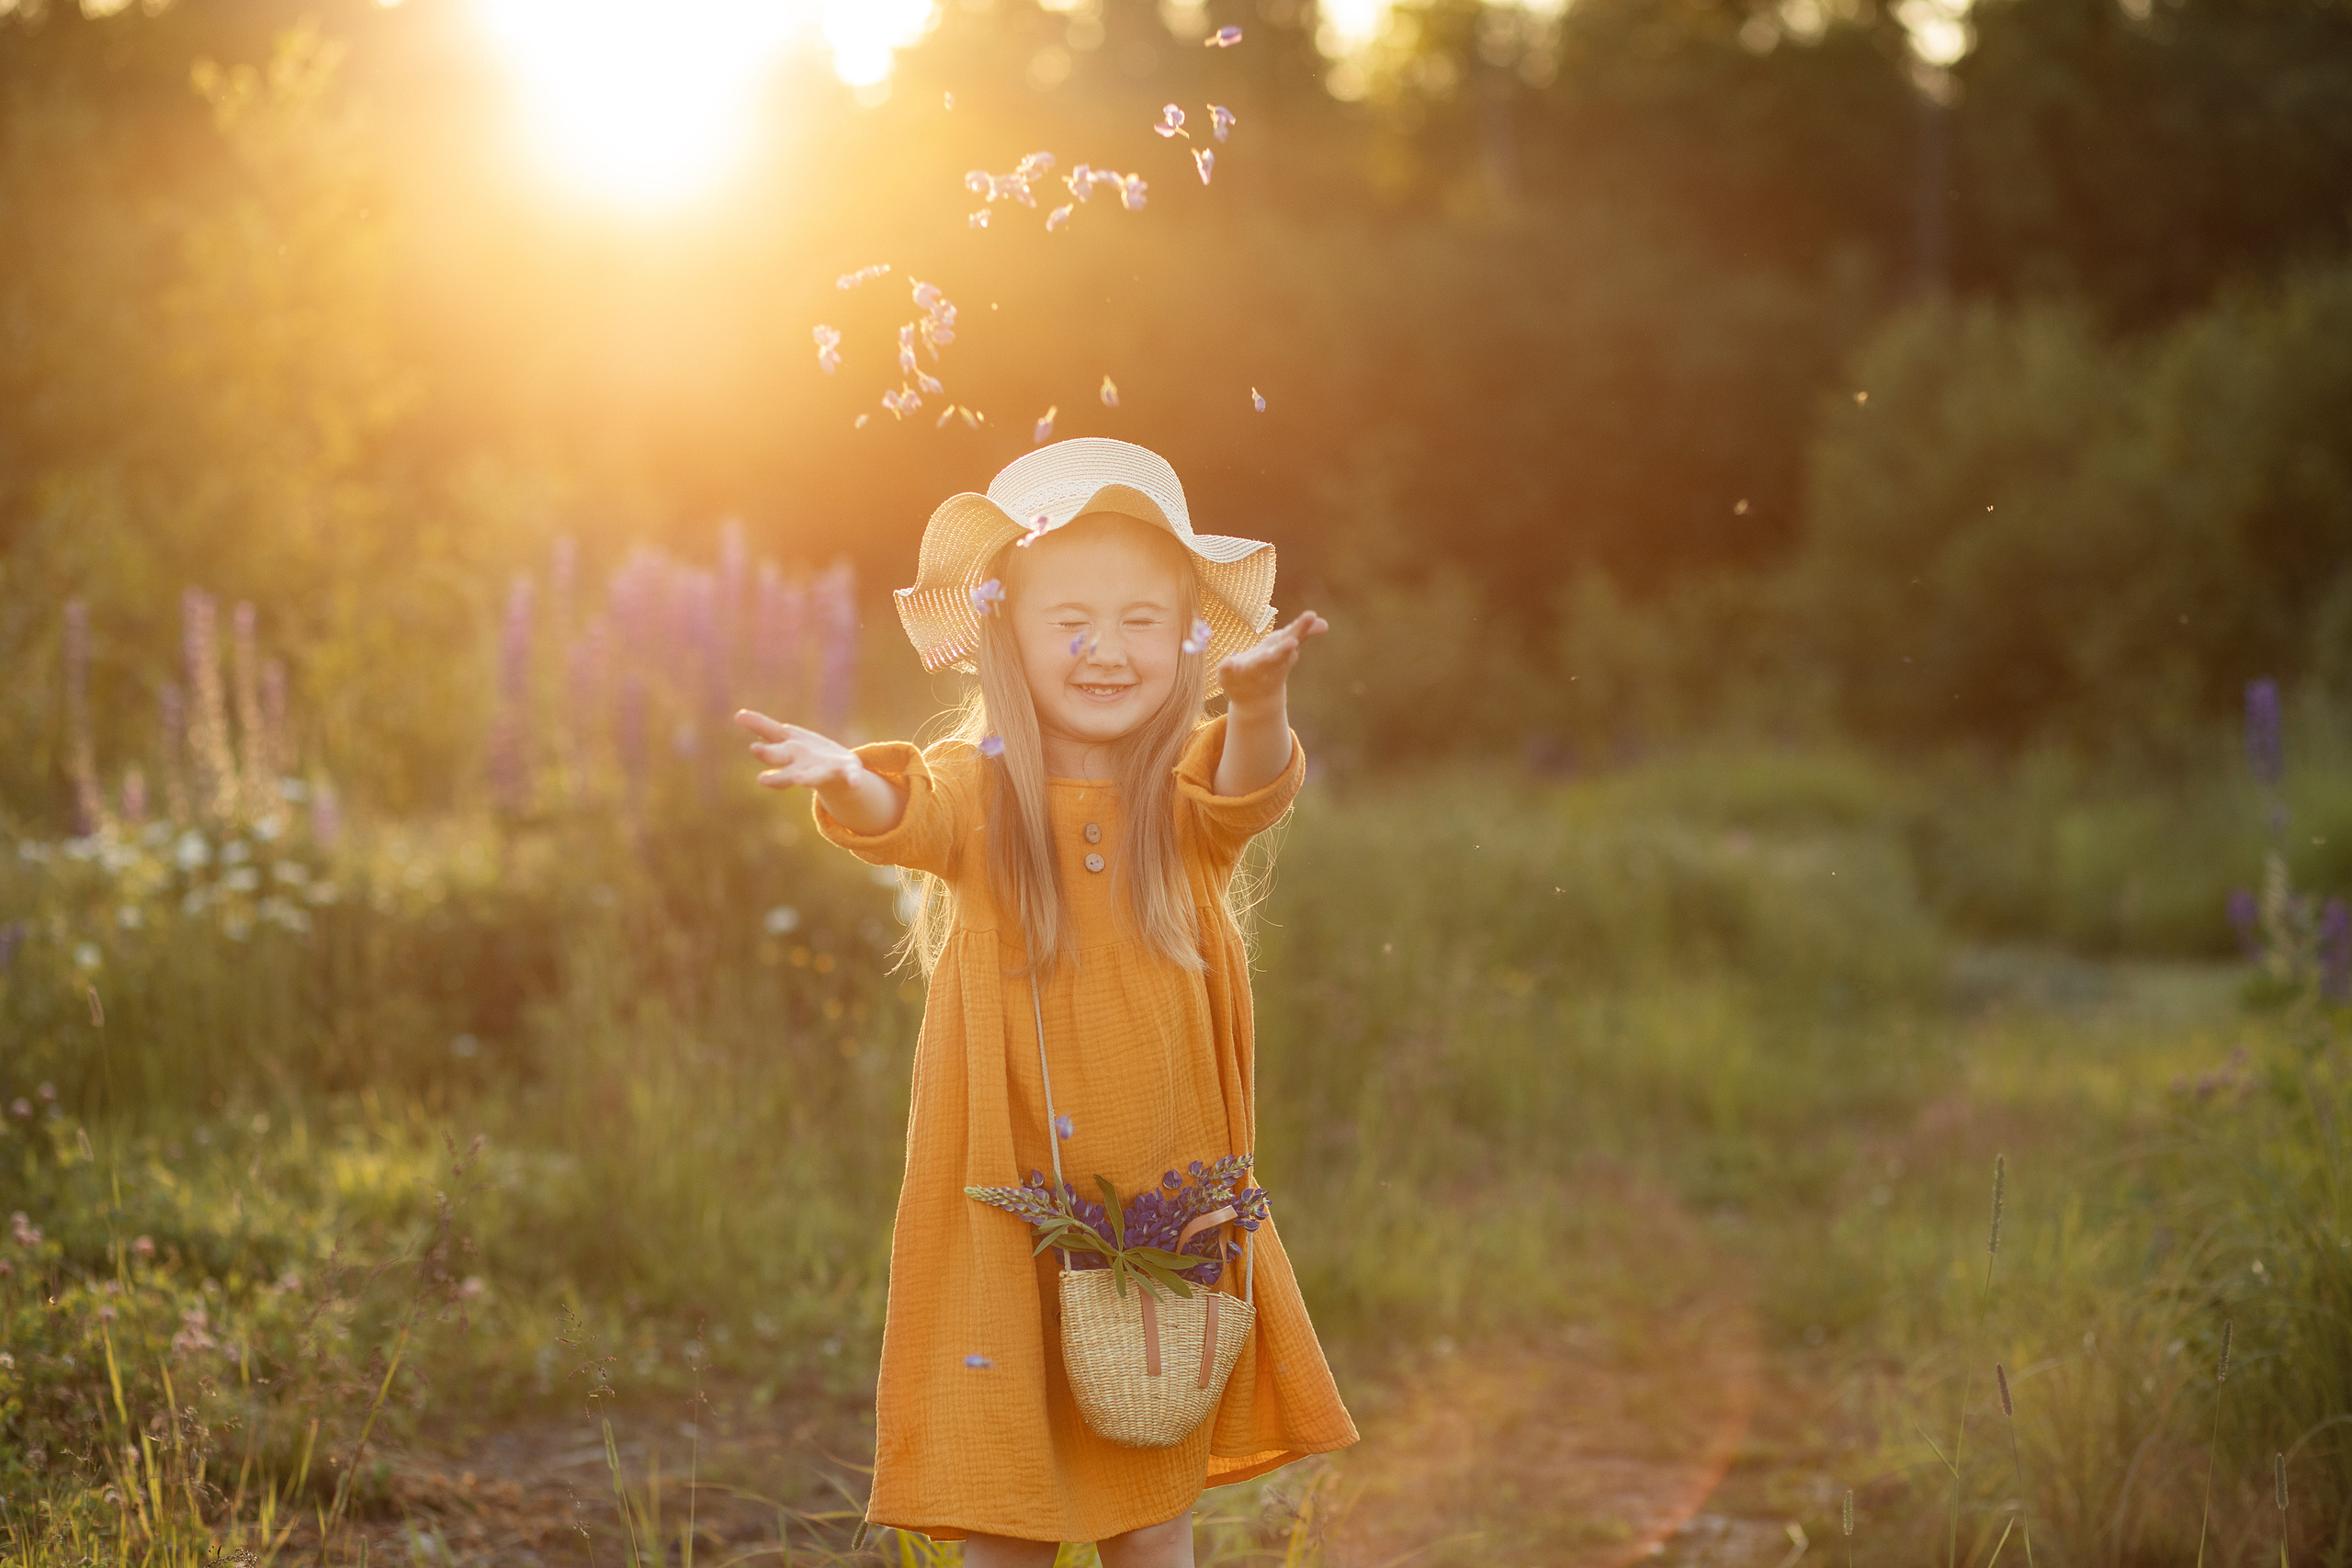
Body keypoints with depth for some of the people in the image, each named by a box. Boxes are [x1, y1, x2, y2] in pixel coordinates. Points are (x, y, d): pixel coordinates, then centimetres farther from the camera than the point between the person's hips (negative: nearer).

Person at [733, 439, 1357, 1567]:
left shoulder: (1190, 800, 0)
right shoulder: (979, 791, -5)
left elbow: (1251, 788, -21)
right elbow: (907, 816, -25)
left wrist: (1259, 701, -44)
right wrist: (847, 782, -49)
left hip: (1168, 1220, 2)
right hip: (1004, 1222, -1)